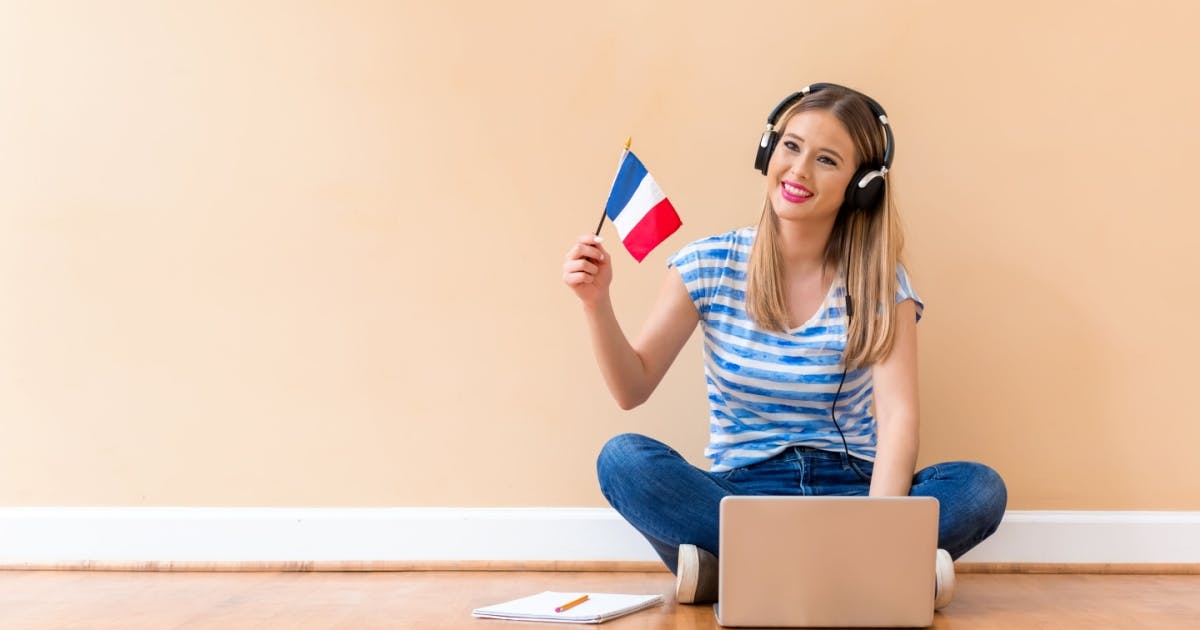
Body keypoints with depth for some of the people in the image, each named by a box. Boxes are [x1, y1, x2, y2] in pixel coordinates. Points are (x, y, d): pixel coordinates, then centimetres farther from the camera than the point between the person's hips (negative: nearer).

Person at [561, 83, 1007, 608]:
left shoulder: (880, 283, -2)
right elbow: (633, 389, -1)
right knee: (623, 460, -28)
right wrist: (597, 305, -19)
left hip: (848, 488, 0)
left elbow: (898, 414, -15)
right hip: (740, 491, 0)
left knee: (981, 489, -27)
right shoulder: (709, 265, -1)